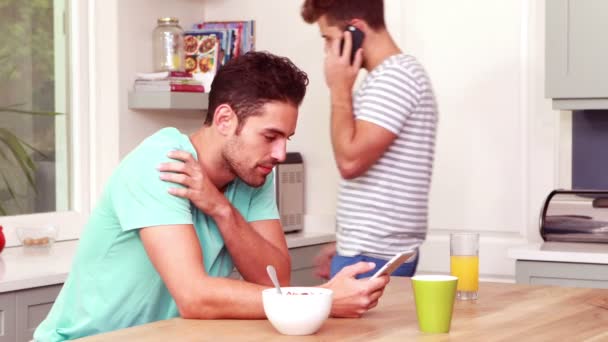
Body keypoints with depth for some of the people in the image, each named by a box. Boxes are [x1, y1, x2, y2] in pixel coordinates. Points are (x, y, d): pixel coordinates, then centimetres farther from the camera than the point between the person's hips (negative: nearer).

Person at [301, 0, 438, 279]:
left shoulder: (394, 77, -15)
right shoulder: (390, 76, 17)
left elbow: (350, 161, -22)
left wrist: (339, 89, -12)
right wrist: (343, 246, 22)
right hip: (371, 249, 9)